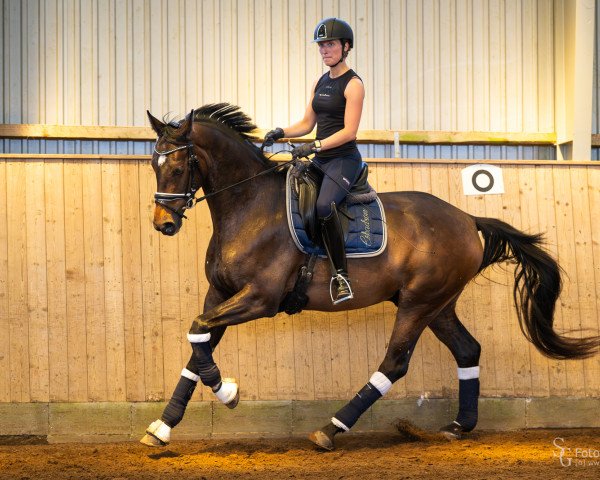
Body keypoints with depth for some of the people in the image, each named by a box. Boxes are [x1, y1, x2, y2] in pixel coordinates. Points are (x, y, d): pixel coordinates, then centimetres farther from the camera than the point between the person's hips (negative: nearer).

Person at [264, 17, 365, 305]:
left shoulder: (353, 84, -9)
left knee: (324, 206, -34)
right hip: (320, 161, 9)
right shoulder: (319, 83, 16)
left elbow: (349, 131, -16)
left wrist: (314, 146, -24)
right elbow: (307, 124, 18)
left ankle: (341, 277, -32)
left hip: (344, 159, -9)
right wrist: (281, 133, 0)